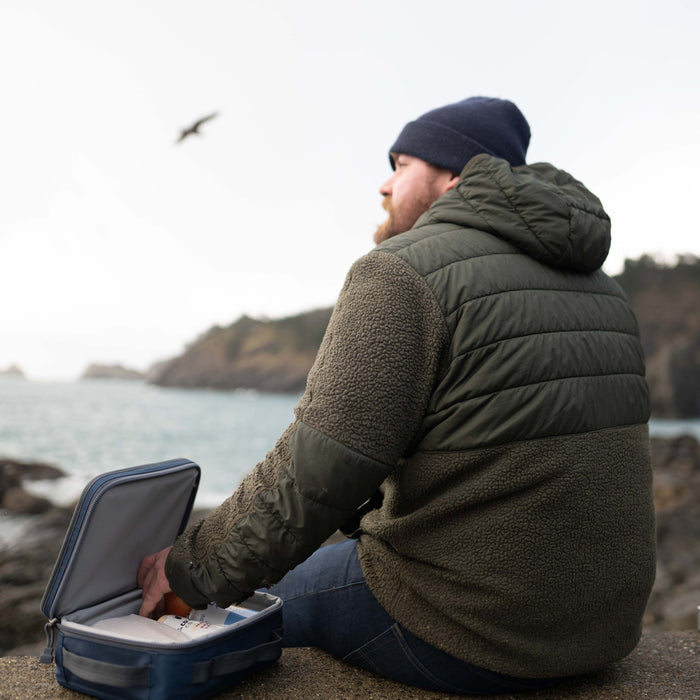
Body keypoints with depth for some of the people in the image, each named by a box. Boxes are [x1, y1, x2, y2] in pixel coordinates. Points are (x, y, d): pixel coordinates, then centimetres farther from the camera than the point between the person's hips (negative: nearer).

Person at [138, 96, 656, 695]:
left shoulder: (402, 272, -16)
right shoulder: (599, 286, 9)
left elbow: (315, 473, -23)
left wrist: (190, 568, -7)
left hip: (465, 629, -8)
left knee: (259, 601, 17)